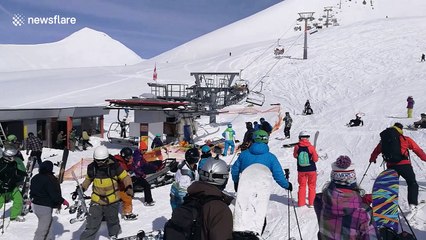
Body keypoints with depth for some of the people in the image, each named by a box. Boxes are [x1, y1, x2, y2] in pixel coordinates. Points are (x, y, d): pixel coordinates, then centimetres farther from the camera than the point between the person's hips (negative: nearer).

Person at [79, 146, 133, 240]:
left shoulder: (114, 166, -16)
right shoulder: (91, 168, -6)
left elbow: (125, 177, -10)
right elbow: (88, 179, 13)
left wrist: (129, 187, -26)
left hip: (112, 200, -1)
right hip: (96, 200, 1)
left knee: (112, 221, 21)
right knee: (92, 224, -5)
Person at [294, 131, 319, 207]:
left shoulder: (297, 147, -10)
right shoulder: (311, 147, -15)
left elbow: (295, 156, 8)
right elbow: (315, 159, -8)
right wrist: (315, 154, 11)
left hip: (301, 170, 1)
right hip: (311, 169, -1)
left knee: (302, 186, 16)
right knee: (311, 186, 14)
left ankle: (301, 202, 16)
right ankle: (311, 203, 16)